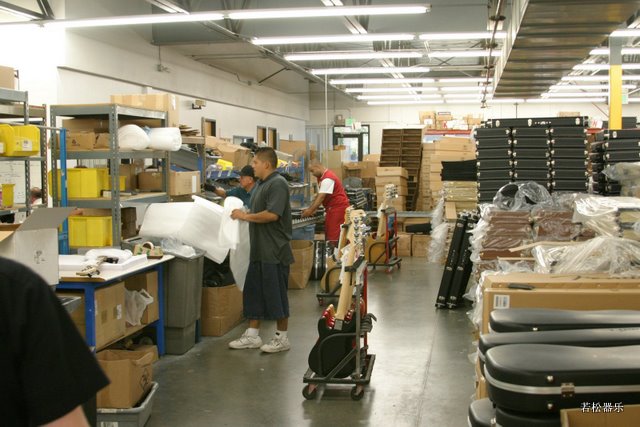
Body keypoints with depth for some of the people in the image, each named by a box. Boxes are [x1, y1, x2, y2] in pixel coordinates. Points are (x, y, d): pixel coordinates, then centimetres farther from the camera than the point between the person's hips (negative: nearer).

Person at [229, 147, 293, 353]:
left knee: (276, 294, 0)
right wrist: (242, 212, 7)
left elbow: (272, 214, -25)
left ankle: (282, 338, 12)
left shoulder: (278, 184, -15)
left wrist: (246, 216, -15)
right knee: (253, 292, 12)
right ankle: (252, 335, 21)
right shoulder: (261, 184, 15)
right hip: (260, 250, 10)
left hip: (275, 251, -10)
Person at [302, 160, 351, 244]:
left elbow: (321, 197, -22)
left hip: (338, 207, -10)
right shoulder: (321, 177, 15)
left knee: (334, 236, -12)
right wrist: (310, 209, 6)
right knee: (329, 234, 9)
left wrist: (310, 211, -20)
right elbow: (319, 196, 16)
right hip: (332, 208, 10)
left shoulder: (327, 179, -19)